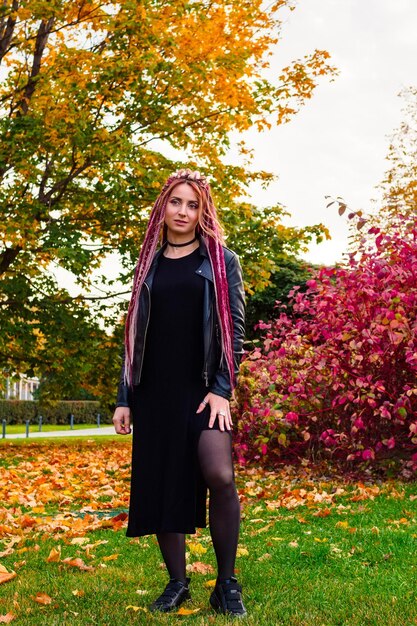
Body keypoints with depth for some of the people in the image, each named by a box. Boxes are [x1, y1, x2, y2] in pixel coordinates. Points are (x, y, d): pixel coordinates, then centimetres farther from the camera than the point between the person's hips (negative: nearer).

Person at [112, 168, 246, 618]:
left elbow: (235, 327, 0)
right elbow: (135, 334, 14)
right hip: (155, 391, 4)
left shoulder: (220, 261, 6)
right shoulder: (148, 265, 13)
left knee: (219, 477, -19)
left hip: (203, 388, -3)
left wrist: (222, 389, -10)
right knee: (160, 483, 3)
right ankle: (177, 583, 18)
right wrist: (124, 398, 8)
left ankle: (226, 584, -2)